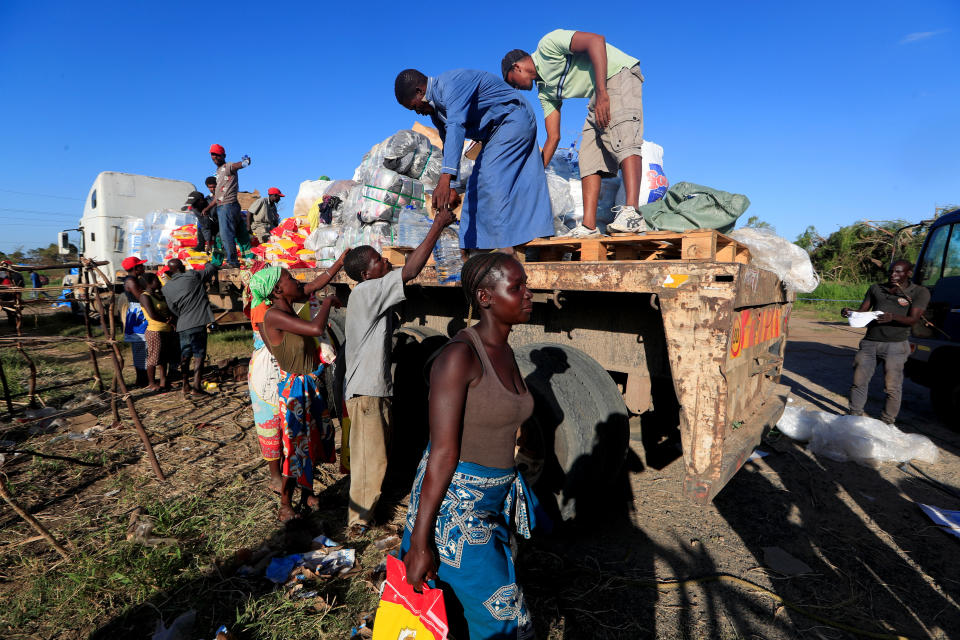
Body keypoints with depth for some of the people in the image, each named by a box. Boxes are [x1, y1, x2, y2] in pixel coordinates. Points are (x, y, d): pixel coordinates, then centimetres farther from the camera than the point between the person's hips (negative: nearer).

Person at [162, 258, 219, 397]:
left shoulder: (167, 288, 7)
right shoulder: (193, 275, -4)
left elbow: (173, 309, 12)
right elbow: (212, 268, 9)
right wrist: (208, 263, 31)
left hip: (183, 325, 4)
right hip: (199, 323, -4)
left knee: (185, 356, 14)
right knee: (199, 356, 1)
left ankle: (186, 386, 19)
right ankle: (196, 387, -1)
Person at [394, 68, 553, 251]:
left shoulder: (451, 83, -24)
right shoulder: (435, 107, 8)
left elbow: (456, 126, -39)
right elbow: (448, 145, 16)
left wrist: (445, 178, -49)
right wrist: (451, 187, 15)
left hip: (514, 120, -10)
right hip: (496, 132, 10)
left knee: (491, 180, -22)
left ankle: (505, 250, -25)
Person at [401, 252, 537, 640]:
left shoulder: (505, 351, 4)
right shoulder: (459, 355, -22)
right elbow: (443, 452, -23)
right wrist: (419, 542, -19)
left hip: (493, 500, 8)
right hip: (454, 498, -8)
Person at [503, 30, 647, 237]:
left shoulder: (547, 45, -6)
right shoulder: (545, 91, 16)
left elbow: (596, 40, -19)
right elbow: (553, 137, 14)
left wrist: (602, 93, -26)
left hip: (619, 74, -9)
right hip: (599, 97, 9)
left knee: (622, 140, -27)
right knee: (588, 157, -3)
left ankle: (631, 214, -40)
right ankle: (588, 226, -11)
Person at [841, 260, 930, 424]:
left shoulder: (919, 292, 5)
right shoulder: (876, 289, 16)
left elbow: (913, 319, -6)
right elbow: (862, 311, 14)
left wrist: (893, 317, -26)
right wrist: (849, 312, -10)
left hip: (895, 345, -3)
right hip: (869, 342, 3)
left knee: (892, 386, -3)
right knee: (859, 381, 3)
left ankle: (887, 422, 10)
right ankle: (854, 415, 14)